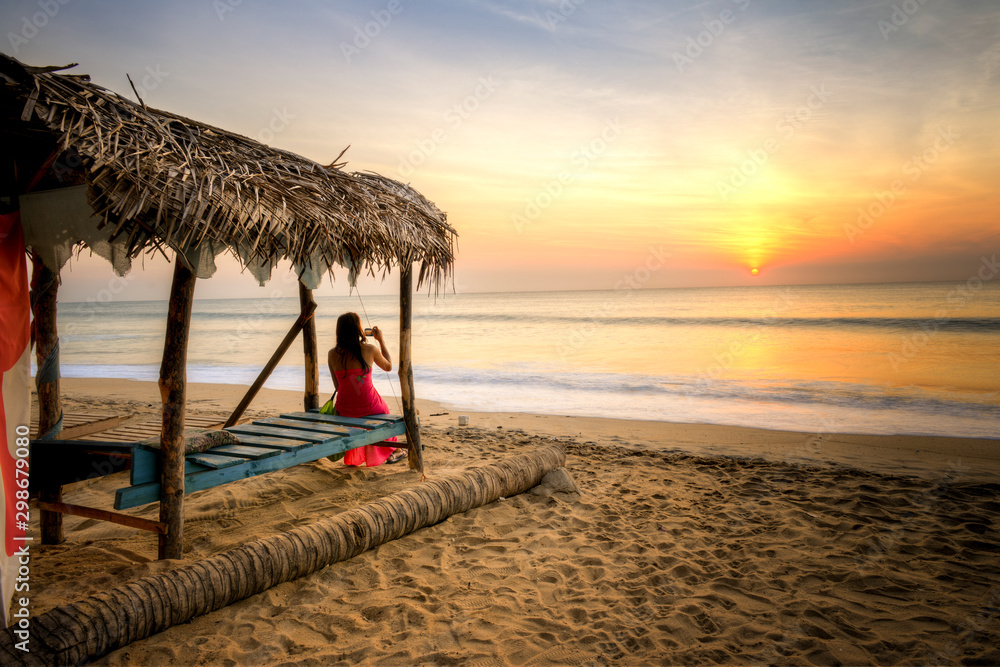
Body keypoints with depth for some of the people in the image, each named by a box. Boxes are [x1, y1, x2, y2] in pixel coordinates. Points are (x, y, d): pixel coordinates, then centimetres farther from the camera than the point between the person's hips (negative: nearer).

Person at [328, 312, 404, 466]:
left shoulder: (332, 354, -5)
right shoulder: (369, 349, -11)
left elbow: (337, 386, 4)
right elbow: (388, 366, 9)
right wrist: (381, 341, 16)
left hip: (344, 410, 3)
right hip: (369, 407, -3)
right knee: (383, 409, 34)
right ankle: (392, 451, 48)